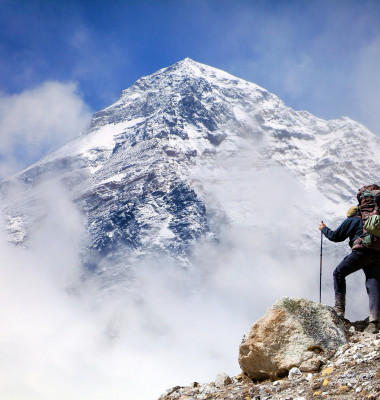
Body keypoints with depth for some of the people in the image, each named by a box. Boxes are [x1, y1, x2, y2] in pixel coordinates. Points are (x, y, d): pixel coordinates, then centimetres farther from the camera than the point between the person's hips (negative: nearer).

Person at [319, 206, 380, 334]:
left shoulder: (351, 221, 16)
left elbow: (335, 236, 15)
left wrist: (324, 229, 31)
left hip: (362, 252, -5)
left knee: (339, 273, 12)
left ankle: (339, 307, 0)